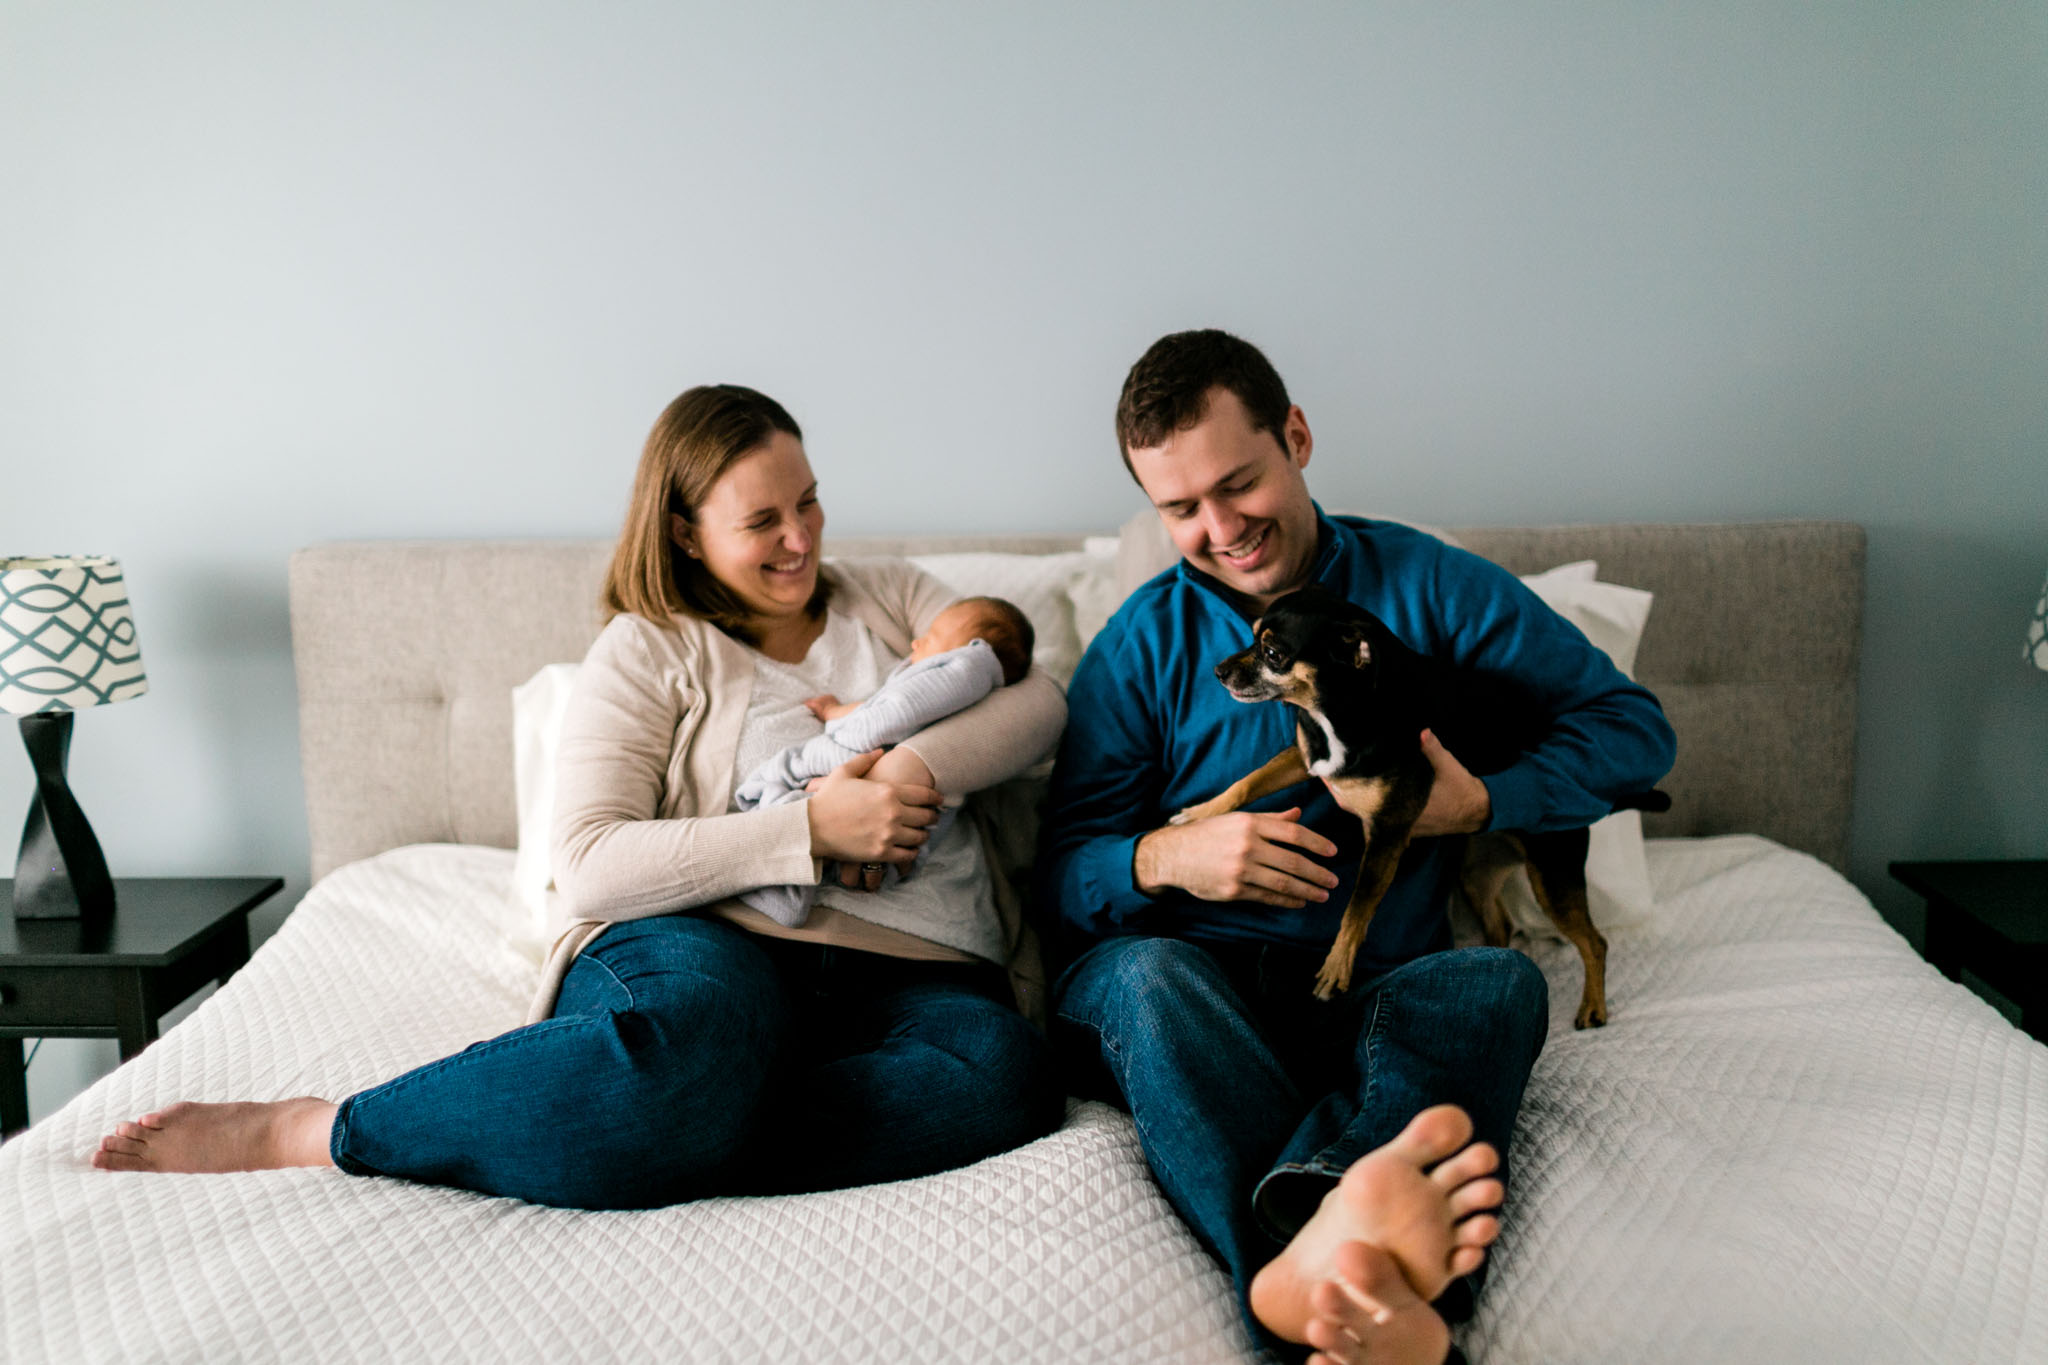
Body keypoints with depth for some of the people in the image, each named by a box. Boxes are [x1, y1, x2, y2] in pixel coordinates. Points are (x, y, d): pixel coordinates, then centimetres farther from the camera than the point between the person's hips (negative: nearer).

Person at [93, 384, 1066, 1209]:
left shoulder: (892, 597, 21)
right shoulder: (646, 652, 8)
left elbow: (1037, 702, 10)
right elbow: (589, 867, -5)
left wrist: (912, 769, -9)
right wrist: (811, 830, -13)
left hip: (912, 971, 4)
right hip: (706, 944, -3)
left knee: (1006, 1075, -32)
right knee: (697, 1031, -41)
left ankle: (659, 1138, -29)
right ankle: (300, 1133, -24)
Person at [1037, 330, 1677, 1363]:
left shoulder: (1428, 585, 9)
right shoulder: (1140, 642, 10)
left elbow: (1633, 727, 10)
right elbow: (1061, 868, 7)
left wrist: (1485, 804, -6)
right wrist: (1164, 858, -15)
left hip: (1374, 994, 1)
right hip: (1186, 982, 0)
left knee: (1497, 983, -32)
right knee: (1144, 973, -34)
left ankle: (1303, 1264, -60)